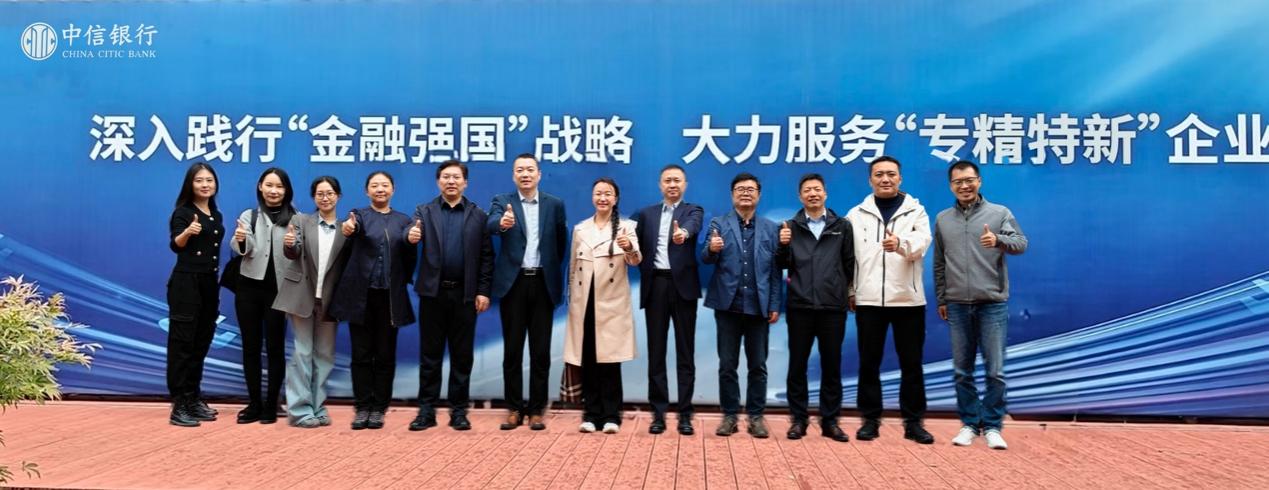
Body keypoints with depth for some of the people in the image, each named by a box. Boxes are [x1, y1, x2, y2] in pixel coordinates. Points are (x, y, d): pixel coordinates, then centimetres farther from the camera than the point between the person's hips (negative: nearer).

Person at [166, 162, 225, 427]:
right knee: (182, 343, -6)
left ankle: (194, 399, 19)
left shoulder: (216, 215, 14)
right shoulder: (183, 212, -7)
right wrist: (187, 232, -40)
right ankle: (179, 405, -4)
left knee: (201, 343, 11)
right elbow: (175, 244, -21)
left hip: (209, 283, 7)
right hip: (186, 283, -7)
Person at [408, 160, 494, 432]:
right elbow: (412, 235, -7)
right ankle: (426, 409, 13)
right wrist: (410, 238, -30)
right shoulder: (424, 211, 8)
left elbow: (486, 256, 2)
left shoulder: (478, 215, 5)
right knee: (430, 354, 6)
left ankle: (459, 410, 14)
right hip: (433, 292, 1)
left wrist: (483, 291, -5)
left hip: (465, 294, 0)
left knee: (462, 355, 5)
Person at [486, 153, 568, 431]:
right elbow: (490, 225, -20)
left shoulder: (555, 204, 7)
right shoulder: (502, 202, 2)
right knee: (512, 349, 4)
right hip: (513, 283, -1)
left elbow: (561, 243, 14)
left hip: (543, 283, 1)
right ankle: (514, 409, 14)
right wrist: (502, 223, -41)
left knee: (541, 350, 4)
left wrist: (551, 268, 10)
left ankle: (536, 410, 13)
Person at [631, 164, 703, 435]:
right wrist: (642, 267, -9)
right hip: (655, 285, 2)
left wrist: (683, 233, -40)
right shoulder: (646, 213, 15)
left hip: (682, 285, -2)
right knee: (656, 351, 4)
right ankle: (658, 413, 10)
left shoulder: (693, 210, 6)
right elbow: (637, 246, 12)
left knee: (685, 352, 1)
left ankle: (685, 413, 7)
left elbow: (692, 227, -18)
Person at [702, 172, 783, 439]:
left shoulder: (771, 228, 7)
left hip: (758, 306, 1)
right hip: (728, 305, -1)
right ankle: (729, 415, 14)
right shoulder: (718, 224, 5)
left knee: (758, 365, 6)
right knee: (727, 365, 5)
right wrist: (712, 249, -29)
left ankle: (756, 416, 15)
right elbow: (706, 259, -6)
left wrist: (775, 305, -2)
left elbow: (776, 270, 4)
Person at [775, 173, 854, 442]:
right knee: (797, 365, 4)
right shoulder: (790, 227, 6)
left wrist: (847, 291, 5)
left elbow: (850, 263, 8)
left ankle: (830, 421, 16)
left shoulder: (842, 226, 7)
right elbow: (782, 265, 2)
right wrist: (783, 246, -15)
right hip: (800, 307, 0)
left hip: (833, 307, 0)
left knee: (832, 366, 6)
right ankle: (799, 419, 14)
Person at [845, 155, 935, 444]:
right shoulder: (856, 215, 8)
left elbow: (921, 243, -14)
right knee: (869, 363, 5)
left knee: (912, 364, 5)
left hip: (908, 299, 0)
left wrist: (900, 243, -35)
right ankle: (870, 419, 15)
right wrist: (850, 291, 2)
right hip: (869, 300, 1)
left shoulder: (916, 211, 6)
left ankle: (913, 422, 15)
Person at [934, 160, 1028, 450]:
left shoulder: (1000, 213, 2)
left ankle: (992, 426, 11)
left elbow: (1021, 243, -10)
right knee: (962, 371, 7)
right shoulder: (942, 219, 10)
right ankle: (969, 424, 18)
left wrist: (999, 240, -31)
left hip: (993, 304, -2)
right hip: (957, 306, 3)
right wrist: (941, 299, 14)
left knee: (995, 371, -2)